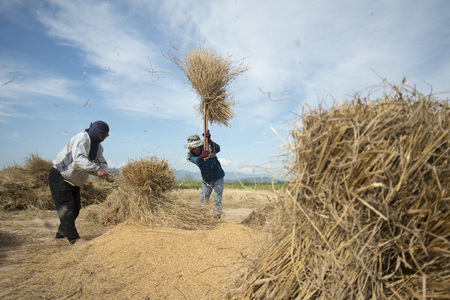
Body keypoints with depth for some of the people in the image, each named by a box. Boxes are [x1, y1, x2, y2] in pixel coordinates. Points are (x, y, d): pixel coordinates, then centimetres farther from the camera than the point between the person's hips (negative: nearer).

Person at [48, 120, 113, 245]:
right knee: (67, 207, -8)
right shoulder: (81, 139, -25)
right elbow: (78, 158, -41)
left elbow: (102, 162, 2)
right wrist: (96, 169, -49)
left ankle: (62, 232, 30)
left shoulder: (98, 146, 3)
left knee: (76, 207, 13)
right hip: (59, 177, -9)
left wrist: (105, 173, -20)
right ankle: (74, 238, -3)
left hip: (73, 180, 10)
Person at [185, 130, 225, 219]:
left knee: (217, 199, -3)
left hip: (217, 178, -3)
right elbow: (196, 161, -37)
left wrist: (209, 141, -60)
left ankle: (217, 216, 10)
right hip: (205, 180, 3)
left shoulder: (209, 149, -22)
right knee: (203, 201, 7)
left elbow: (217, 149, -44)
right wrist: (201, 156, -60)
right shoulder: (190, 155, -15)